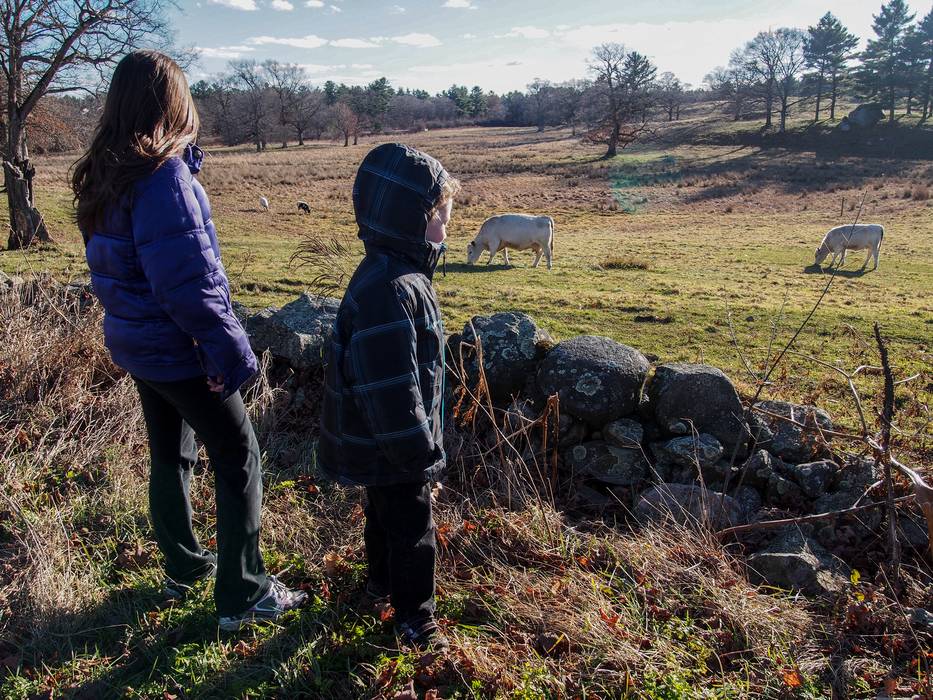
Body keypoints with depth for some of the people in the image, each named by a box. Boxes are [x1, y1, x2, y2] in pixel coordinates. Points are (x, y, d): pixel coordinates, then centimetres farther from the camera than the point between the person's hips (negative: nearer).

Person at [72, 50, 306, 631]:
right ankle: (242, 596, 14)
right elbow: (187, 280, -24)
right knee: (240, 460, 5)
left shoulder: (102, 175, 4)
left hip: (134, 341, 8)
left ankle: (184, 567, 39)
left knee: (170, 455, 21)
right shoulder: (165, 175, -22)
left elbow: (112, 266, 12)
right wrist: (231, 349, -18)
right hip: (179, 349, -8)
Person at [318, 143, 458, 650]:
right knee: (412, 528, 7)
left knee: (385, 512, 27)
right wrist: (418, 451, -20)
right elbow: (389, 388, -31)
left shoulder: (396, 275, 3)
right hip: (391, 449, -10)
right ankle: (414, 616, 26)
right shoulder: (389, 291, -32)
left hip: (381, 443, 10)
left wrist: (419, 441, 22)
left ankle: (383, 579, 49)